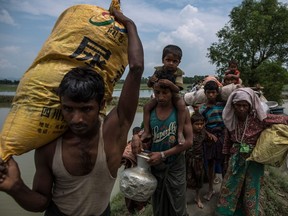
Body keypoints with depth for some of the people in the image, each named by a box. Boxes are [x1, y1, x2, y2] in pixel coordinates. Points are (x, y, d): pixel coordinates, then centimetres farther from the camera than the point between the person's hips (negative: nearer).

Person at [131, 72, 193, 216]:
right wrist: (136, 137, -15)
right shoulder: (150, 111, -5)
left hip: (175, 166, -2)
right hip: (155, 165, 3)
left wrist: (163, 154, -21)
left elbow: (189, 141, -15)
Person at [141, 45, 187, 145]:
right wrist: (150, 80, -31)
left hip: (174, 95, -2)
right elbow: (149, 85, -8)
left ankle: (180, 132, -24)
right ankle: (147, 131, -5)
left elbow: (178, 88, -29)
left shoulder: (178, 73, -19)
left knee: (182, 105, -32)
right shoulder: (159, 70, -13)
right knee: (147, 107, -15)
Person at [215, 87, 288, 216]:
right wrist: (227, 158, 15)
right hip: (236, 160, 3)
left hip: (253, 161, -3)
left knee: (250, 194, 12)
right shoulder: (231, 119, -3)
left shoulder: (260, 119, -16)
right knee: (228, 191, 11)